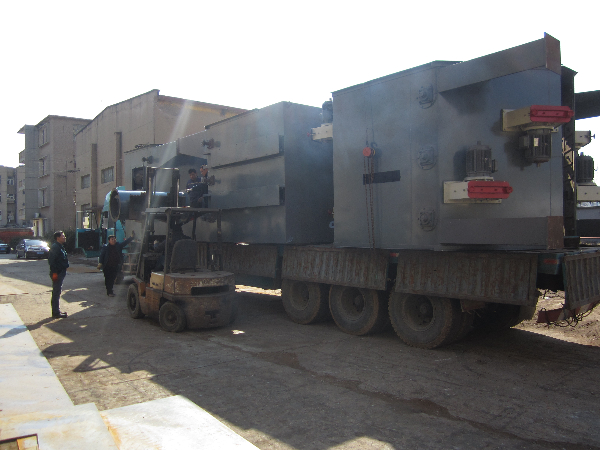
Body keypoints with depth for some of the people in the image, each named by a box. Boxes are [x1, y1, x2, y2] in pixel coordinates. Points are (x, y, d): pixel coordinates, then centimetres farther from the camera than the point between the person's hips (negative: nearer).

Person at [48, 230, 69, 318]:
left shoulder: (60, 247, 17)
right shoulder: (55, 247, -16)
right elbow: (51, 261, -22)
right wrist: (54, 273, -25)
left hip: (60, 273, 11)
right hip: (57, 274, -11)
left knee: (57, 292, 15)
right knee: (56, 292, -5)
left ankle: (56, 311, 24)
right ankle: (56, 313, -1)